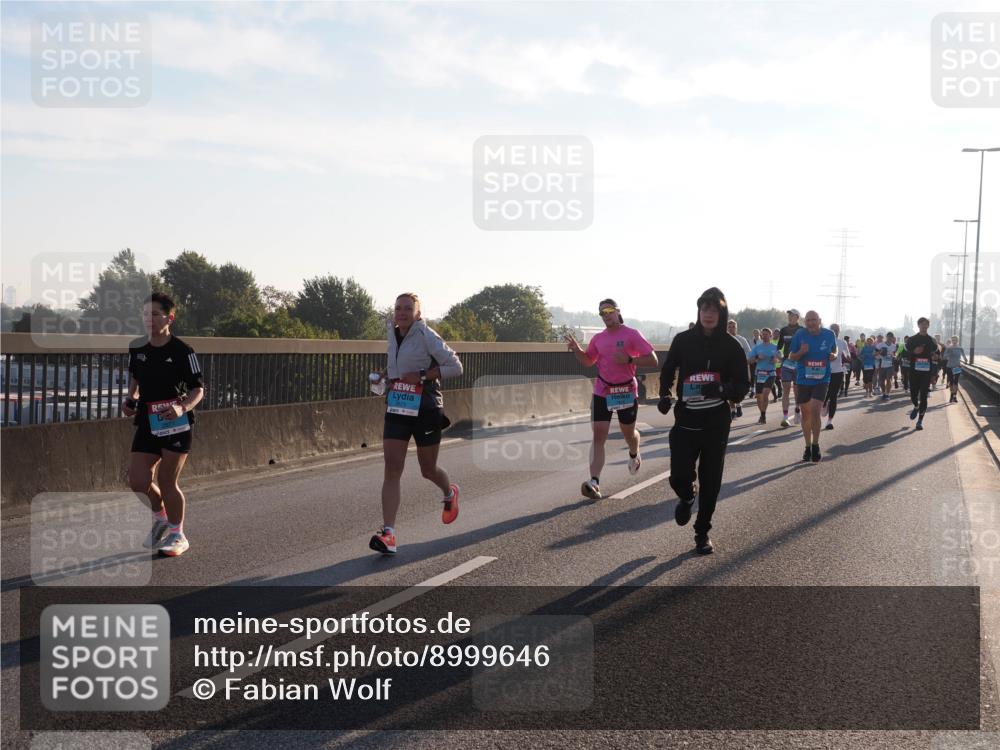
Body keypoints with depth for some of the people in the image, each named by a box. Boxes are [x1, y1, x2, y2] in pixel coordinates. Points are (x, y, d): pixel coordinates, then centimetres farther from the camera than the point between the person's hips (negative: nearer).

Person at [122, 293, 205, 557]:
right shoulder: (137, 348, 3)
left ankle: (177, 535, 16)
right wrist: (130, 399, 6)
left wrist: (183, 407, -27)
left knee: (167, 482, -4)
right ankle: (161, 518, 29)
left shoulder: (182, 352, -12)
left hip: (176, 425, -5)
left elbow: (198, 389, -9)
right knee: (138, 481, -2)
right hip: (147, 423, 5)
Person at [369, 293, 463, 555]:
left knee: (428, 470, 11)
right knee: (392, 469, -9)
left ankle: (449, 493, 48)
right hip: (397, 409, 5)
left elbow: (455, 367, -12)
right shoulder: (392, 332, 7)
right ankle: (388, 533, -15)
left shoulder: (427, 336, -12)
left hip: (426, 410, -4)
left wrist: (421, 376, -20)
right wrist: (387, 373, 8)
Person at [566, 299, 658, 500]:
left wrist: (629, 359, -23)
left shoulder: (632, 335, -8)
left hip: (626, 392, -2)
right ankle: (594, 482, -19)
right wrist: (577, 350, 1)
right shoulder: (598, 339, 6)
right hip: (602, 393, 3)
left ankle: (634, 455, 53)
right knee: (598, 436, -10)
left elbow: (653, 360, -11)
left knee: (628, 432, 16)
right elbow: (588, 361, 20)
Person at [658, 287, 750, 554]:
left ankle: (702, 532, 22)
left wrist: (722, 389, -22)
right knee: (679, 477, -7)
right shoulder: (683, 340, 0)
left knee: (710, 481, 4)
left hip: (716, 424, 0)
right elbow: (668, 370, 14)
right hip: (686, 419, 0)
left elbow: (742, 384, -2)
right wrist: (665, 395, -2)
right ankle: (688, 497, 31)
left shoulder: (731, 346, -3)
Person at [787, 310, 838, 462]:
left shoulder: (829, 334, -3)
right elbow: (792, 356, 1)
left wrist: (835, 355, -6)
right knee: (806, 413, 11)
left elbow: (835, 349, 17)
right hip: (803, 380, 1)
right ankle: (808, 447, 26)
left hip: (822, 380, -1)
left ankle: (815, 445, -1)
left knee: (815, 411, -17)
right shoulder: (800, 335, -6)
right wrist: (801, 352, -20)